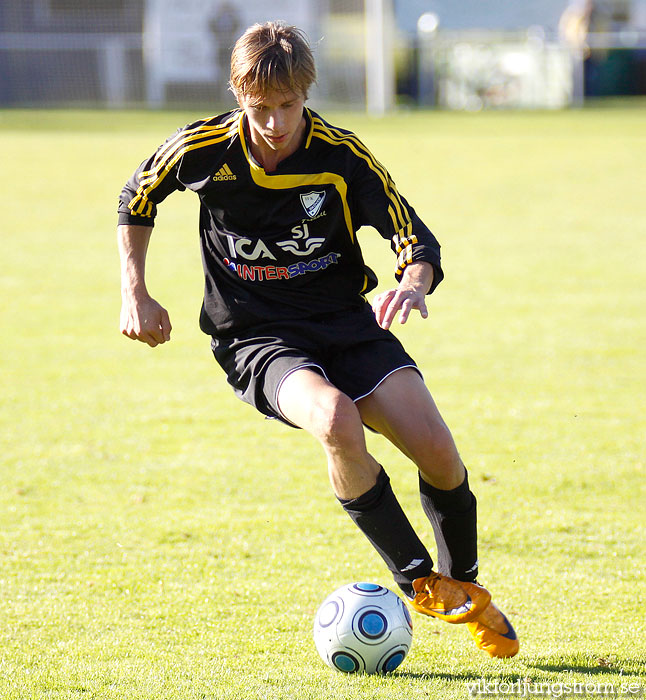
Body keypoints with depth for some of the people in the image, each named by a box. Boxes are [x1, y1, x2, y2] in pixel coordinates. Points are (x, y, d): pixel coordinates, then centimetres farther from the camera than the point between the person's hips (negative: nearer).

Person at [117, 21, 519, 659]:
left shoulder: (340, 155, -11)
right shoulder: (206, 149, -10)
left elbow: (416, 238, -8)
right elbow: (137, 199, 11)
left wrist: (414, 284, -31)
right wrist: (134, 294, 6)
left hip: (345, 322, 2)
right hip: (256, 337, -2)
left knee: (437, 453, -15)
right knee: (337, 423, -34)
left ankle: (464, 585, 16)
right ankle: (419, 582, -16)